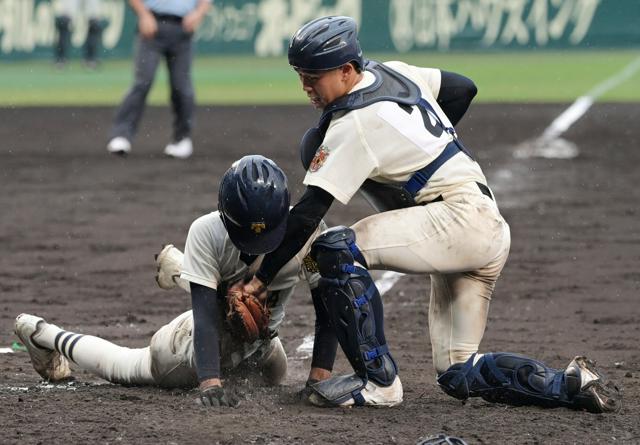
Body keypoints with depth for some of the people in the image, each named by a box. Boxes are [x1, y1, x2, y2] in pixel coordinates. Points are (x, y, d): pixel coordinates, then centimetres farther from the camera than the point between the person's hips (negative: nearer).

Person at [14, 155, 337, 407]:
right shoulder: (206, 232, -35)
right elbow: (205, 314, -40)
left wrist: (319, 378, -37)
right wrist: (210, 383, -54)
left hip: (260, 344, 5)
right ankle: (45, 336, 37)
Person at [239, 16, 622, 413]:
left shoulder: (352, 126, -14)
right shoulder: (394, 74, 10)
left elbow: (308, 213, -16)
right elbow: (463, 89, 26)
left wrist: (262, 278, -13)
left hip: (460, 217, -10)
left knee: (336, 249, -22)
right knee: (459, 376, 11)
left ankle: (378, 382, -19)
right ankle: (573, 385, 1)